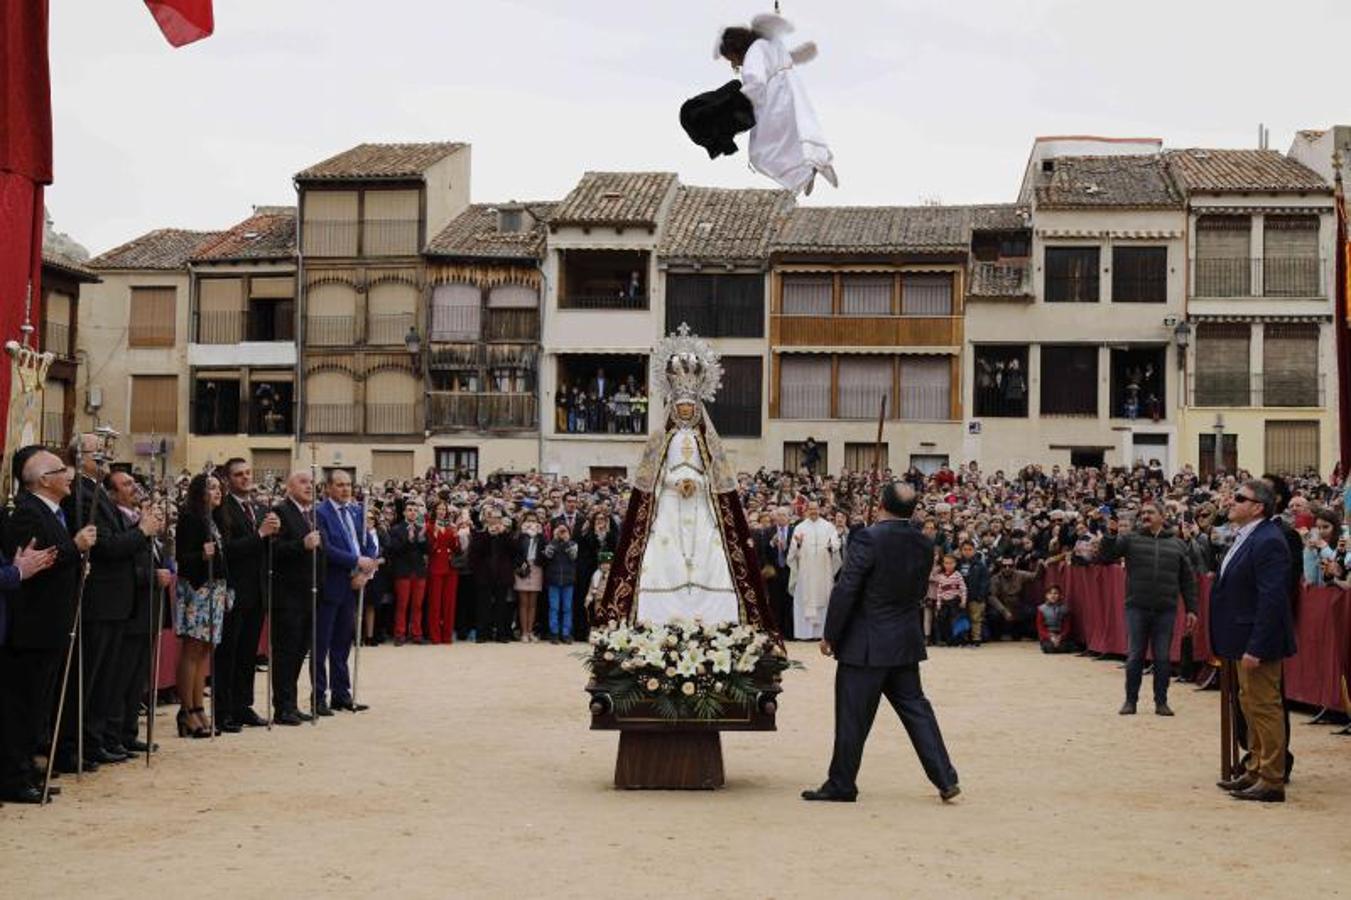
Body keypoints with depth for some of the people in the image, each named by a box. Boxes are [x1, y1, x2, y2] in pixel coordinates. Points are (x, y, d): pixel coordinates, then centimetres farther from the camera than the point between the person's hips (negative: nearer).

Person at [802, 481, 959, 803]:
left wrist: (830, 635, -8)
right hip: (906, 641, 6)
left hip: (866, 644, -6)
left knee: (852, 716, 3)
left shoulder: (870, 538, -17)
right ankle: (945, 779, 11)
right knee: (915, 707, 14)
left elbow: (845, 589, -16)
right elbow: (920, 591, 12)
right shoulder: (924, 544, 2)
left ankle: (841, 784, 11)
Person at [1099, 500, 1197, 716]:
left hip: (1166, 610, 1)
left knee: (1163, 658, 5)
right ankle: (1130, 700, 13)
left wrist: (1191, 609, 5)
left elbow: (1188, 579, 10)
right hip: (1137, 608, -1)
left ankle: (1161, 701, 15)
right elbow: (1107, 557, -3)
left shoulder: (1177, 544, 9)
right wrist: (1111, 535, -19)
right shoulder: (1130, 539, 5)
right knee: (1134, 656, 3)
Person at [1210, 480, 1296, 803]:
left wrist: (1255, 648, -26)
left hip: (1258, 642, -10)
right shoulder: (1245, 537, 12)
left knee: (1264, 707, -3)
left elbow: (1271, 599, -25)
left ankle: (1272, 782, 4)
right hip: (1243, 641, 10)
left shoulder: (1268, 542, -20)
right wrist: (1233, 644, 18)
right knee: (1250, 704, 18)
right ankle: (1255, 771, 29)